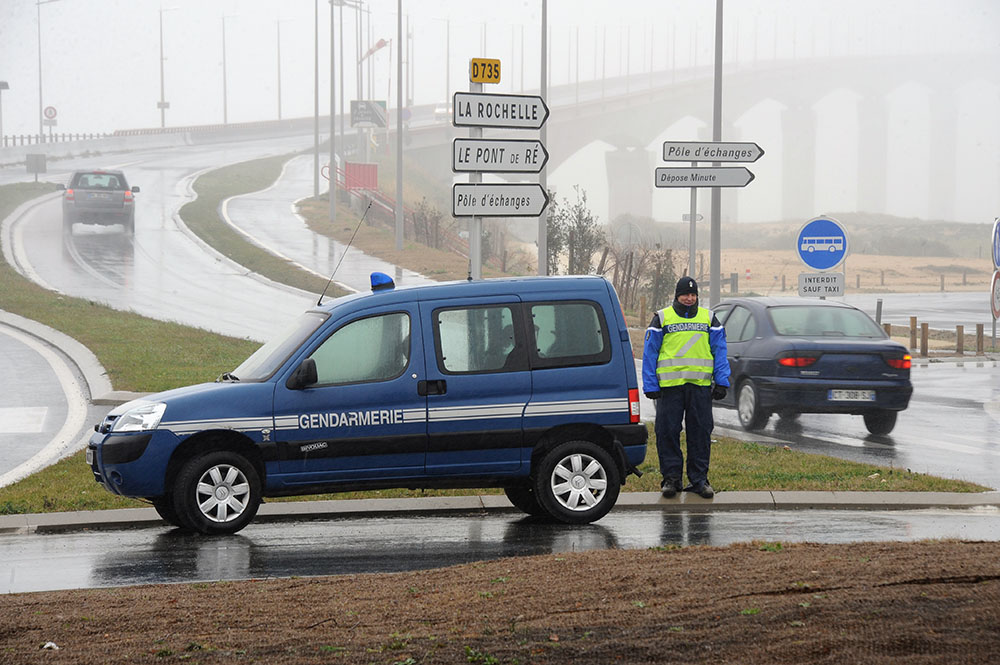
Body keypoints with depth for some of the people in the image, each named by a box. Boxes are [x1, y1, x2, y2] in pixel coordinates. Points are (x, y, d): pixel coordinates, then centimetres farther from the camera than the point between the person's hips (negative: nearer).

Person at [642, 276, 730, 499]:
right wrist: (650, 386, -2)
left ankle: (699, 480, 9)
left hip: (700, 385, 1)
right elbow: (649, 353, 6)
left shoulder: (708, 318, 13)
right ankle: (671, 478, 7)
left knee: (700, 433, 2)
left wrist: (721, 382, 1)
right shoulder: (662, 318, 8)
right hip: (669, 386, -1)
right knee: (667, 432, -2)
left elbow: (720, 351, 11)